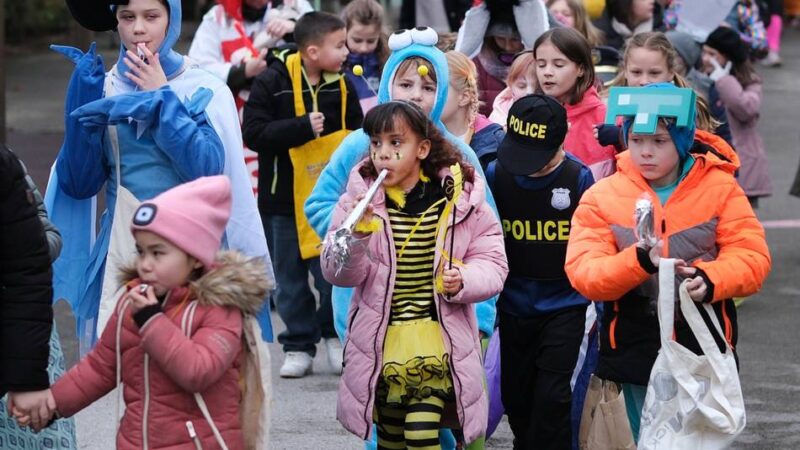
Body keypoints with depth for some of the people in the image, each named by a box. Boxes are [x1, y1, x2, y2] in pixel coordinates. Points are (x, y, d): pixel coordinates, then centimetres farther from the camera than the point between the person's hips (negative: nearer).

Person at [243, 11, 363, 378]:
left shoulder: (342, 87, 0)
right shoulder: (271, 83, -11)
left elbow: (357, 136, 8)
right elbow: (254, 133, -17)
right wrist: (303, 127, -24)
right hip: (284, 198, -2)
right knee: (291, 277, 7)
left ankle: (336, 335, 20)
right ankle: (299, 346, 18)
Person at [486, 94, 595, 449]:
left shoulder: (578, 178, -13)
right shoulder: (495, 175, -10)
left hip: (563, 305, -3)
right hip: (514, 308, 3)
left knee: (552, 397, -8)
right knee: (515, 395, 15)